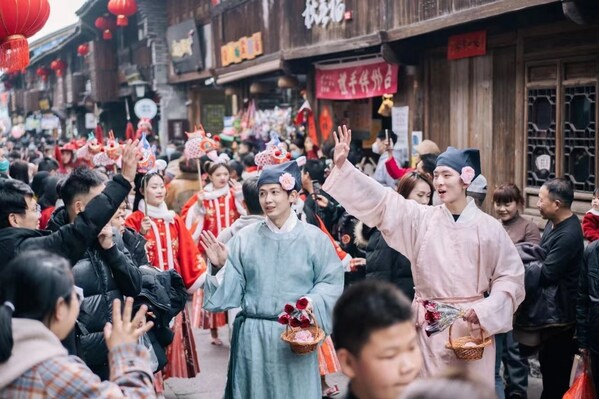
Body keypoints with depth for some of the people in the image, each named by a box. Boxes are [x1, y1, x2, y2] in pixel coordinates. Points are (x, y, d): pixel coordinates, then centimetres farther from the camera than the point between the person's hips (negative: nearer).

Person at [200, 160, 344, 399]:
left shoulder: (314, 238, -3)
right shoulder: (245, 238, 2)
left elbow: (331, 282, -2)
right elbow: (231, 287, 3)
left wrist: (312, 303, -18)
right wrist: (219, 267, -15)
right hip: (252, 336, 2)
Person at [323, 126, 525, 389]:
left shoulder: (488, 227, -2)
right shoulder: (421, 219, 0)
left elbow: (511, 277, 1)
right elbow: (378, 200, -6)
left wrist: (484, 310, -11)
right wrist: (343, 166, -14)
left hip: (472, 323, -1)